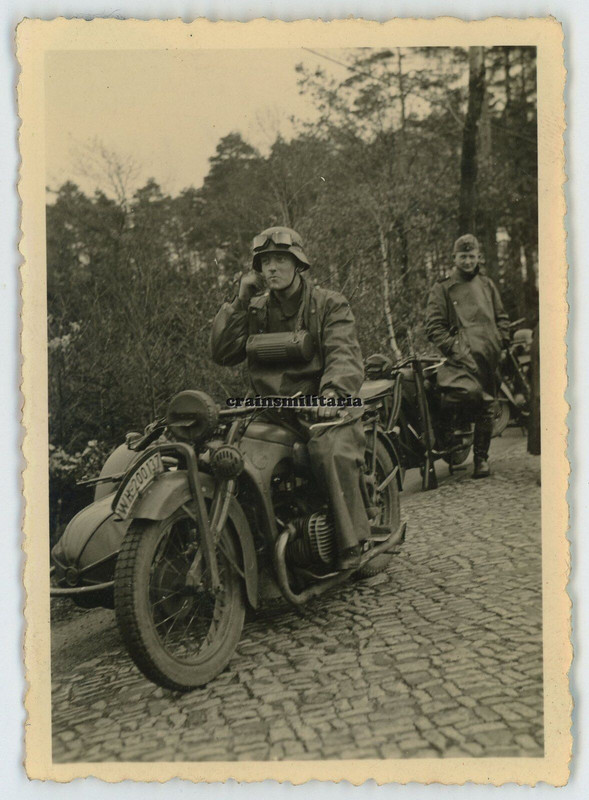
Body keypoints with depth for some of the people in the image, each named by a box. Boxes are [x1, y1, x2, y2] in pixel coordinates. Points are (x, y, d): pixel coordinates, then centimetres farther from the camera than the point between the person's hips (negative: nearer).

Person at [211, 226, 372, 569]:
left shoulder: (330, 304, 5)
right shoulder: (255, 311, 17)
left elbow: (344, 354, -11)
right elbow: (222, 354, 7)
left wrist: (332, 392, -32)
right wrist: (240, 302, 1)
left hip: (324, 408, -4)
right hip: (271, 411, 4)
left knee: (333, 453, -34)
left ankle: (354, 541, -23)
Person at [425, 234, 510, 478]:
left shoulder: (487, 284, 22)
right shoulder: (442, 289, 8)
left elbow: (501, 318, 24)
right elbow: (433, 327, 1)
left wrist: (501, 344, 8)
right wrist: (455, 349, -10)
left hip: (491, 357, 4)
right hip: (465, 358, -4)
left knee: (487, 407, 4)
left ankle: (481, 457, 13)